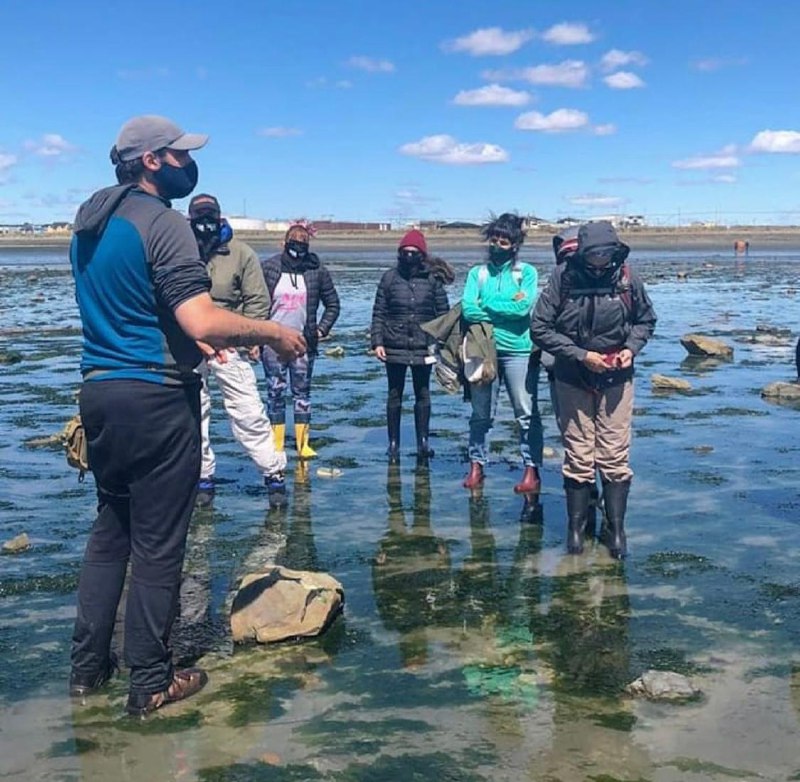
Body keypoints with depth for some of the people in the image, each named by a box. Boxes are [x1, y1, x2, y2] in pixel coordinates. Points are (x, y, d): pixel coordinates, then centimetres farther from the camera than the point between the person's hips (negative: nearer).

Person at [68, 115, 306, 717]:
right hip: (154, 398, -8)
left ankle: (88, 666, 26)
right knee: (158, 545, 2)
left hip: (99, 390, 9)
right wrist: (273, 333, -10)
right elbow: (203, 323, -24)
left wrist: (188, 337, 24)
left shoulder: (90, 220, 13)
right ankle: (151, 683, 13)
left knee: (110, 530, 19)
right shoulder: (161, 223, -14)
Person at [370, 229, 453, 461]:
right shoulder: (390, 277, 1)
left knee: (423, 394, 10)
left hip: (423, 346, 0)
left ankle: (423, 441, 20)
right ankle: (393, 443, 17)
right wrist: (377, 342, -5)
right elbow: (378, 313, 2)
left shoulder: (433, 279, 0)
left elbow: (443, 312, 3)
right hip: (394, 347, 0)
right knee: (394, 395, 8)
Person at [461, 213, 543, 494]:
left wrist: (488, 303, -6)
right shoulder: (477, 273, 8)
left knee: (527, 415, 1)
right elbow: (468, 309, -7)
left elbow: (524, 306, -15)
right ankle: (476, 466, 21)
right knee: (480, 415, 10)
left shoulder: (527, 272, 2)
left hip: (519, 351, -2)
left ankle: (531, 470, 6)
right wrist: (508, 307, -8)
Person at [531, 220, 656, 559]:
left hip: (616, 379, 1)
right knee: (578, 458, 6)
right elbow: (540, 328, -11)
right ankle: (576, 528, 18)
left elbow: (646, 319, 9)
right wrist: (581, 355, -17)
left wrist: (632, 348, -10)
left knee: (615, 457, 3)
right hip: (573, 380, -1)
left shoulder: (627, 278, -7)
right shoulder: (563, 278, -13)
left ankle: (616, 530, 12)